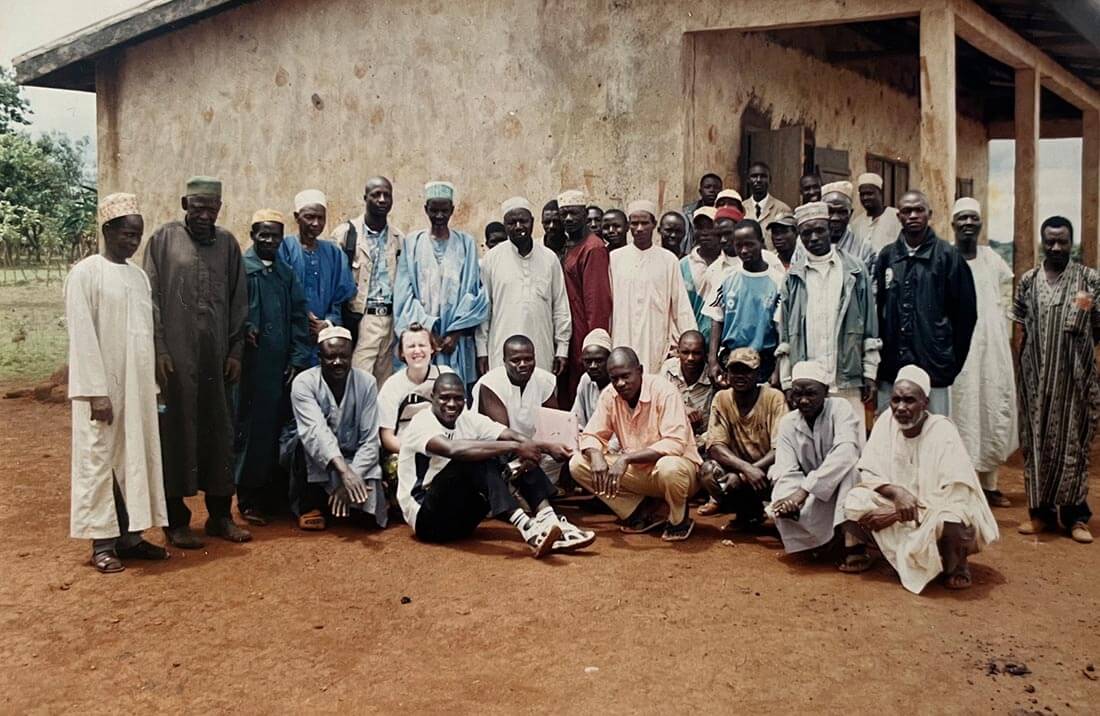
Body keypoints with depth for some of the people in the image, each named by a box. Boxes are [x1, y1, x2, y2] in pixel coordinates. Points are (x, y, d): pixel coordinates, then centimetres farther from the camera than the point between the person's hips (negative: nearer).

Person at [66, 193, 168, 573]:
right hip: (104, 387, -6)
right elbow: (82, 336, -13)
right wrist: (97, 392, -18)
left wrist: (151, 384, 10)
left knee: (136, 456, 9)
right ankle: (102, 542, 8)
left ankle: (130, 534, 18)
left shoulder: (138, 275, 11)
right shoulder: (85, 274, -9)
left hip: (138, 386, 7)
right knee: (100, 459, 0)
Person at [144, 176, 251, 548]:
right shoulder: (164, 239, -1)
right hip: (175, 354, -3)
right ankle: (176, 519, 11)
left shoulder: (227, 243, 8)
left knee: (219, 433, 7)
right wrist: (158, 350, -9)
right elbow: (151, 298, -3)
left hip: (216, 355, 3)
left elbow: (238, 301, 10)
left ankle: (220, 514, 18)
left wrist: (235, 350, 5)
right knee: (176, 432, 2)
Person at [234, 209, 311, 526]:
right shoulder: (240, 267, 0)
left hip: (281, 366, 5)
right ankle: (248, 499, 6)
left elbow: (299, 318, 12)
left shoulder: (286, 273, 15)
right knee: (251, 429, -2)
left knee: (276, 429, 7)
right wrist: (244, 328, -23)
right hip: (251, 364, -5)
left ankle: (269, 493, 19)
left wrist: (297, 359, 4)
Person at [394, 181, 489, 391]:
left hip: (456, 339, 0)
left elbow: (473, 292, 3)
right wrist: (427, 330, -7)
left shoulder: (466, 244, 7)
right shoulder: (412, 243, 6)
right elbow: (404, 293, 1)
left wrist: (456, 333, -7)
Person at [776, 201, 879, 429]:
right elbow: (785, 335, 10)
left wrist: (870, 373, 2)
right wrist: (787, 382, 6)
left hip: (847, 380, -1)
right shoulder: (794, 276, 9)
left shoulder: (854, 271, 6)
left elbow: (870, 329, 7)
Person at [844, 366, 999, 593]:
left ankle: (956, 565, -1)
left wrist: (895, 515, -24)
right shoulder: (887, 421, -9)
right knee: (855, 501, -20)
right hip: (901, 506, 5)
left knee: (948, 522, -39)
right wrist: (897, 492, -27)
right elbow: (868, 472, -5)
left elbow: (955, 497, -24)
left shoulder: (943, 432, -22)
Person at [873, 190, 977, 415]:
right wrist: (877, 357, 6)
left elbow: (966, 312, 2)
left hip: (933, 370, -3)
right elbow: (875, 309, 10)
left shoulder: (948, 256, -1)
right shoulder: (887, 257, 8)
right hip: (890, 370, 3)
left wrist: (952, 361, 2)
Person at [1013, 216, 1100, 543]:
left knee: (1072, 442, 2)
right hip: (1035, 375, 2)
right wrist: (1019, 368, 5)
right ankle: (1040, 510, 14)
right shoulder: (1028, 280, 6)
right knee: (1037, 440, 5)